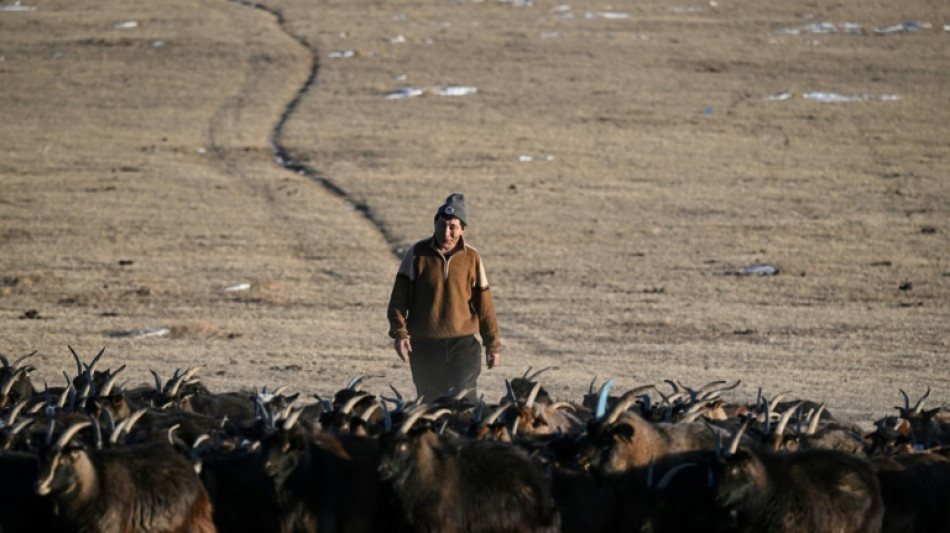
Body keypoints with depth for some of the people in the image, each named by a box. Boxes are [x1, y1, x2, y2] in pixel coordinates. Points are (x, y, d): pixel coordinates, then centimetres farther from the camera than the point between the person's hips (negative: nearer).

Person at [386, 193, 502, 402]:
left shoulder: (471, 259, 3)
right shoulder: (418, 254, 1)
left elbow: (484, 304, 9)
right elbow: (399, 298, 2)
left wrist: (493, 345, 9)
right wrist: (399, 333, -11)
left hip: (463, 345, -1)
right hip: (424, 346, 1)